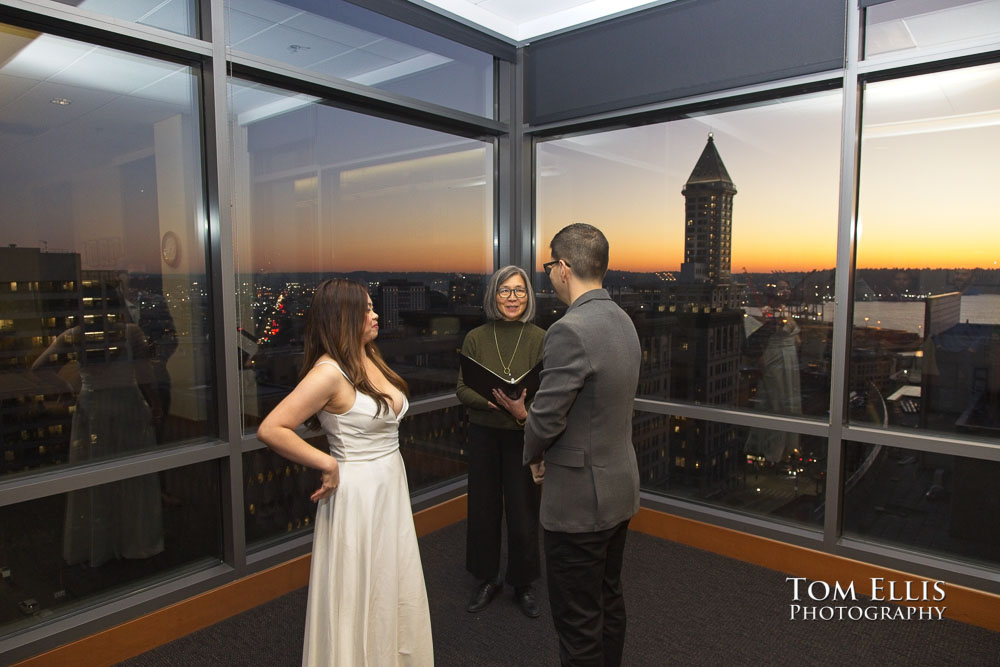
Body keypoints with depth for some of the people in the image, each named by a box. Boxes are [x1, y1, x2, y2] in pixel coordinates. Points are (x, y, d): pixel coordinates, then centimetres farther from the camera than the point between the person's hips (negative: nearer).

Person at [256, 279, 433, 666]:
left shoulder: (370, 360, 5)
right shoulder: (330, 371, -20)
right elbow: (270, 430, -24)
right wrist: (327, 464, -19)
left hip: (390, 488, 8)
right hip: (357, 493, -8)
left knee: (396, 592, 19)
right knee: (359, 595, 9)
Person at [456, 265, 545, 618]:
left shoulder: (540, 339, -6)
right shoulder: (475, 338, -1)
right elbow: (462, 390, -1)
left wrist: (523, 412, -25)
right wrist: (494, 400, -20)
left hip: (523, 435, -2)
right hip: (483, 434, 2)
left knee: (523, 511, 6)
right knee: (483, 507, 12)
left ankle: (523, 585, 29)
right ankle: (488, 579, 33)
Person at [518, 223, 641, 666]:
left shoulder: (569, 331, -24)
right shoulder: (623, 321, 5)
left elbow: (546, 417, -22)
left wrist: (535, 456, -1)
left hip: (579, 498, -9)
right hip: (620, 485, 9)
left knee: (578, 621, 8)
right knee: (609, 601, 24)